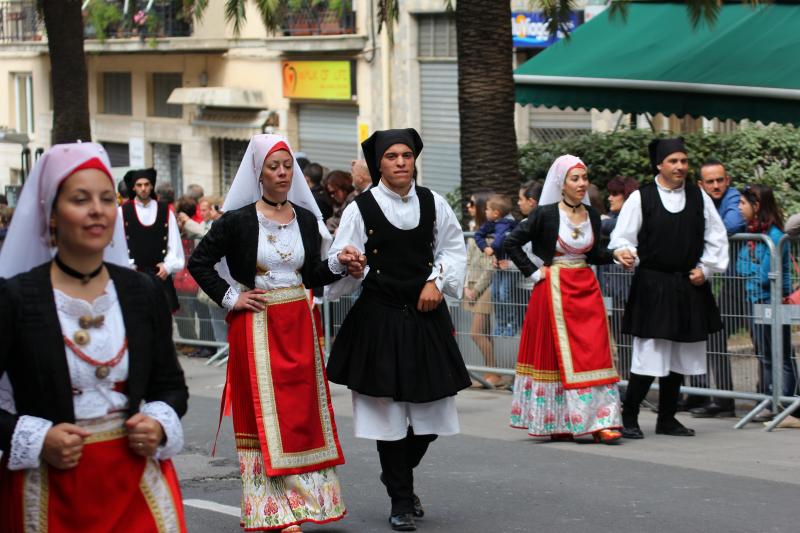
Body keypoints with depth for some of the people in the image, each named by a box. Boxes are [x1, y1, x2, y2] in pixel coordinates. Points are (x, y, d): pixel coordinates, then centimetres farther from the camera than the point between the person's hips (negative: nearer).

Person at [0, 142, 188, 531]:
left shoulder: (143, 293, 5)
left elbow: (171, 384, 13)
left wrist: (159, 426, -6)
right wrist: (36, 439, -16)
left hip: (137, 480, 3)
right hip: (49, 491, -2)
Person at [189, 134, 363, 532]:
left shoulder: (306, 219, 7)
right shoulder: (238, 220, -6)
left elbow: (311, 276, 9)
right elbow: (199, 262, -1)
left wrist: (338, 264, -8)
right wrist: (229, 298, -6)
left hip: (298, 324, 4)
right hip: (256, 325, -4)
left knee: (302, 412, 7)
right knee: (264, 414, -2)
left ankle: (299, 501, 16)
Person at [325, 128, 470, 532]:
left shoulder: (432, 203, 4)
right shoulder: (361, 208, -6)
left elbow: (453, 247, 14)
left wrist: (437, 281, -1)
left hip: (426, 316, 3)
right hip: (380, 319, -3)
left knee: (430, 408, 5)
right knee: (390, 409, -1)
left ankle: (398, 474, 33)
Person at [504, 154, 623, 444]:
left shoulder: (591, 214, 7)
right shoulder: (546, 214, -8)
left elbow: (594, 254, 11)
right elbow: (512, 243, -5)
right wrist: (533, 273, -7)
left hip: (586, 287, 5)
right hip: (555, 288, -5)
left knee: (595, 352, -2)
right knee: (560, 354, -2)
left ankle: (600, 422, -2)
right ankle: (559, 423, 7)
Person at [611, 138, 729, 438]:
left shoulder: (699, 198, 7)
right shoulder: (640, 198, -3)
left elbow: (716, 237, 12)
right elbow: (623, 237, -4)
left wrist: (705, 268, 2)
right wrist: (623, 253, -24)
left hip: (690, 286, 4)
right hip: (652, 286, -4)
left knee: (680, 355, 9)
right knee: (649, 354, -9)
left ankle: (667, 419, 19)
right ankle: (628, 416, 1)